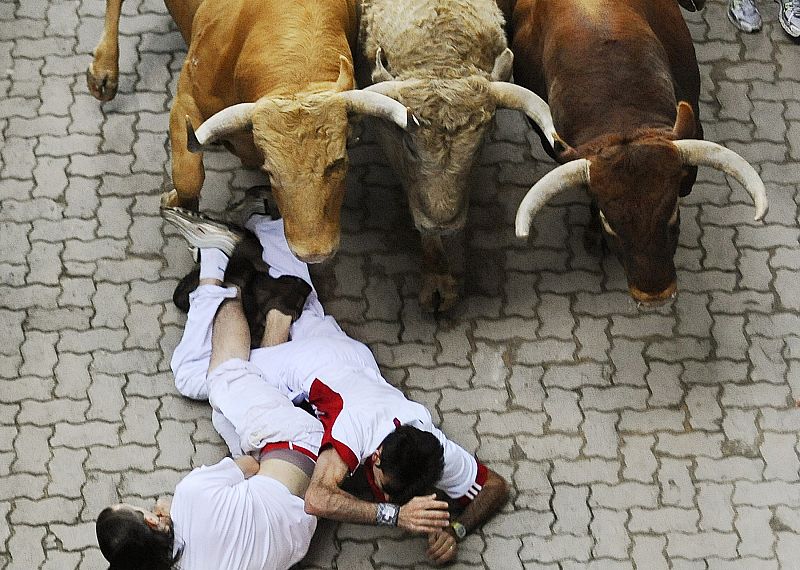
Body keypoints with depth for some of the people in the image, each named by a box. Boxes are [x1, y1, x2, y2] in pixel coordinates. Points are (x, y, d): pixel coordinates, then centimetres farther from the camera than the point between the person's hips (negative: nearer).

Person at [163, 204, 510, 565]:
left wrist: (457, 528, -38)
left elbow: (495, 486, -21)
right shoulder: (356, 426, -46)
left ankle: (263, 224, 49)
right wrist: (394, 514, -66)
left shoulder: (434, 450, -35)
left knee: (309, 316, 33)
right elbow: (317, 500, -58)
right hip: (305, 365, -4)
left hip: (351, 357, 4)